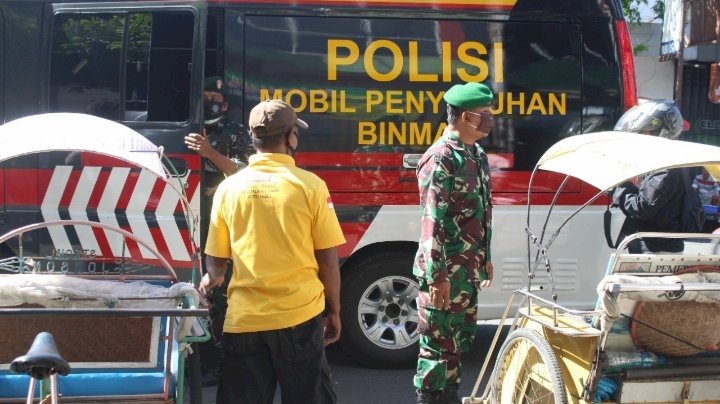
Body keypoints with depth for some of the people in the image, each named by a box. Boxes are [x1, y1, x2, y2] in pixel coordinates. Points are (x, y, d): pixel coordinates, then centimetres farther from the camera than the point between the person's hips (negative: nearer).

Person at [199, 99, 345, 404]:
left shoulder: (229, 188, -1)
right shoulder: (310, 186, -7)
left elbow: (216, 259, 3)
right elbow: (328, 260, -2)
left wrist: (212, 279, 20)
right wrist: (333, 311, 8)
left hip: (243, 320, 2)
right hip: (300, 317, -1)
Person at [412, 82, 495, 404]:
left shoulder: (476, 156, 11)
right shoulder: (441, 159, -17)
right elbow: (432, 223, -21)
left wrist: (485, 259, 20)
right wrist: (437, 276, -22)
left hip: (469, 269, 9)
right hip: (446, 271, -9)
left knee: (460, 340, 18)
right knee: (439, 344, 0)